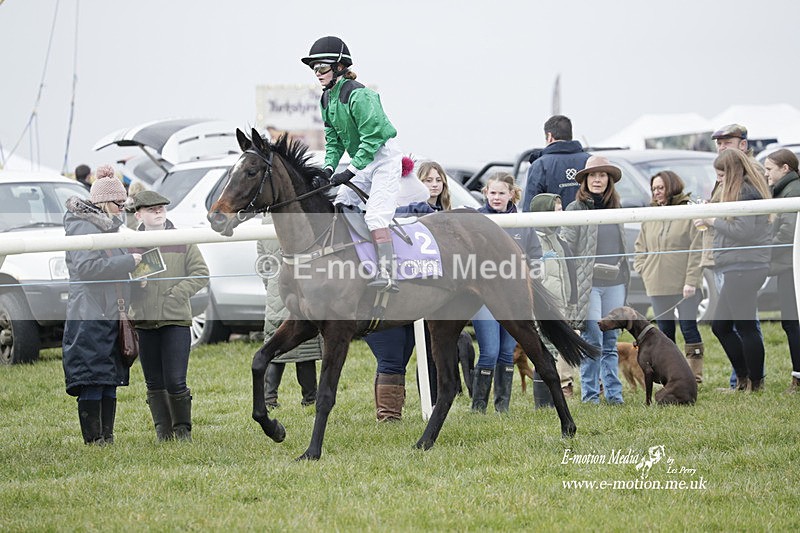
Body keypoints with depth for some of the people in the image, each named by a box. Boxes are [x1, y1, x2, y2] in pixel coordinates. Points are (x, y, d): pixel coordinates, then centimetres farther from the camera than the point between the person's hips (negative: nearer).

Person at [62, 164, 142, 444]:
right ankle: (93, 440, -7)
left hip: (111, 315, 10)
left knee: (110, 381, 9)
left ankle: (107, 437, 13)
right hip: (89, 315, -10)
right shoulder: (82, 227, -9)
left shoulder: (107, 226, 20)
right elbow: (86, 267, -21)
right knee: (92, 382, -8)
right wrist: (128, 261, -17)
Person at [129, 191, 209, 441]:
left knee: (175, 382, -7)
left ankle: (183, 429, 10)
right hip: (143, 321, 2)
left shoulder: (183, 242, 5)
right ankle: (163, 431, 16)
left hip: (176, 319, -2)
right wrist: (133, 281, -12)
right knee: (154, 383, 7)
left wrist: (176, 294, -9)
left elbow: (200, 274, 3)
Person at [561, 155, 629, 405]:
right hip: (588, 283, -5)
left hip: (614, 283, 5)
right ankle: (590, 394, 0)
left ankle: (614, 393, 11)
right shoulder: (575, 209, -2)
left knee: (611, 342, 8)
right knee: (592, 341, -6)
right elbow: (566, 248, -5)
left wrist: (623, 273, 18)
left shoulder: (614, 208, 15)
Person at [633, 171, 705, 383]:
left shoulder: (690, 213, -5)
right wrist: (644, 271, 5)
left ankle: (695, 372, 1)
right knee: (664, 329, 9)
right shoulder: (650, 218, 13)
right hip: (658, 285, 6)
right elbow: (640, 248, 21)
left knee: (688, 326, -5)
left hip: (684, 284, -6)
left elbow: (697, 250, -10)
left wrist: (691, 280, -15)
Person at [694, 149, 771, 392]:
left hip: (744, 269, -11)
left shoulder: (746, 193, -13)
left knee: (745, 328, -6)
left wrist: (713, 221, -11)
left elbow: (743, 231, -21)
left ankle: (756, 384, 0)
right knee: (720, 326, 14)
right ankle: (743, 381, 18)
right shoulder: (741, 192, 19)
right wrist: (713, 220, 7)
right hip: (738, 269, 11)